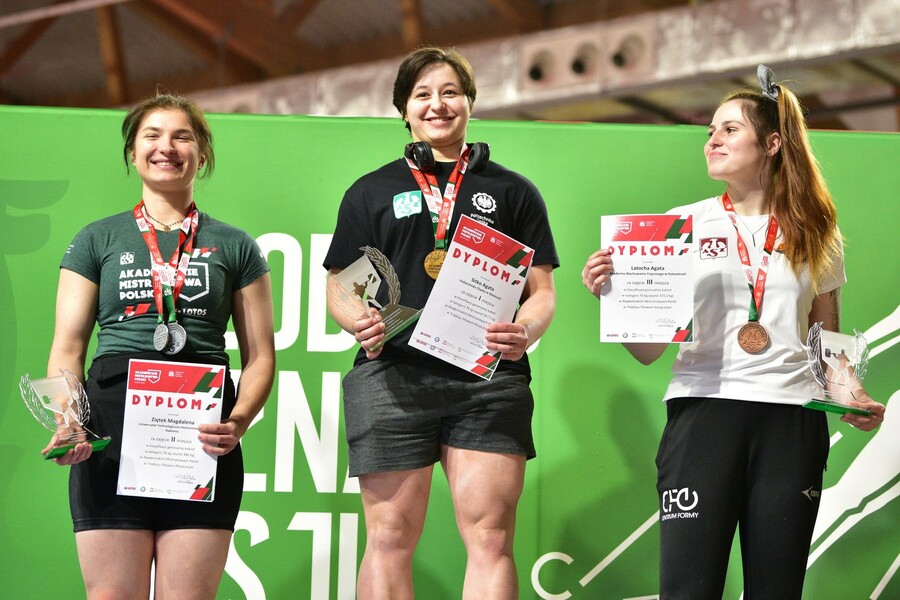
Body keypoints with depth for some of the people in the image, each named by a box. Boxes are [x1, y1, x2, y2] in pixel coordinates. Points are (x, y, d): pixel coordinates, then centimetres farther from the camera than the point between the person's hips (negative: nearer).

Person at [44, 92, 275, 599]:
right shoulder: (98, 240, 14)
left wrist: (239, 421, -9)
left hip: (202, 434, 0)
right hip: (111, 426, 0)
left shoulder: (234, 246, 14)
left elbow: (260, 355, 11)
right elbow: (67, 349, 9)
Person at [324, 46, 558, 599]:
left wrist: (526, 331, -11)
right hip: (393, 376, 0)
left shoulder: (513, 192, 16)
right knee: (390, 539, -2)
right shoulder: (372, 192, 17)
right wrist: (358, 322, -9)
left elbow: (542, 289, 12)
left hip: (488, 380, 0)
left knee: (491, 537, -7)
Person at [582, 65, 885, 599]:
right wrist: (611, 296, -13)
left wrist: (854, 394, -2)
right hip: (702, 413, -1)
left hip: (793, 420, 1)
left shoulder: (815, 234, 12)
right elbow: (648, 350, 5)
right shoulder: (684, 225, 7)